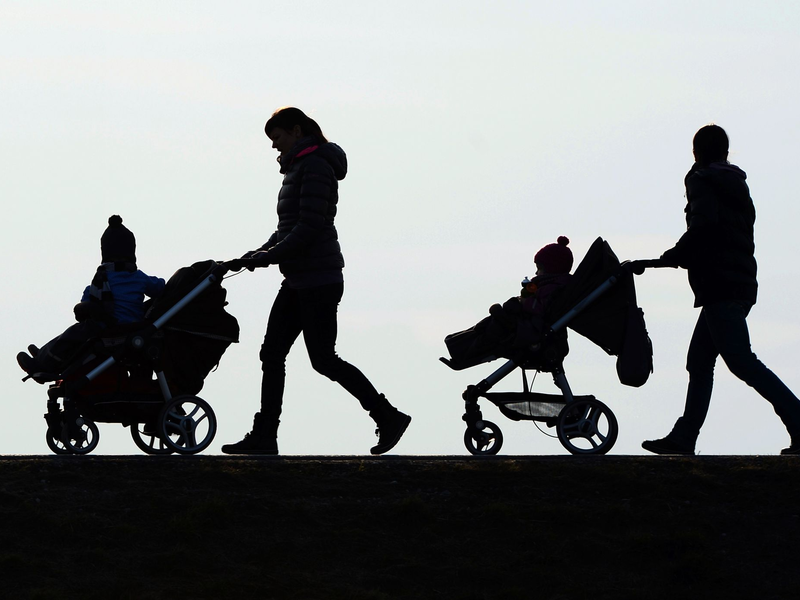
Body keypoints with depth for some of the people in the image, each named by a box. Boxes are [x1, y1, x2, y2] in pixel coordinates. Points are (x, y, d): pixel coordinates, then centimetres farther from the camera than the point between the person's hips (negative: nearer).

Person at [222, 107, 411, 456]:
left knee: (323, 360, -6)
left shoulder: (315, 165, -13)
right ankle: (264, 436, 6)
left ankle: (388, 417, 3)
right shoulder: (299, 168, 17)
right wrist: (259, 253, 7)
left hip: (318, 279, -10)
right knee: (272, 353, 5)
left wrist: (268, 257, -20)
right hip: (299, 280, 10)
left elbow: (310, 226, -21)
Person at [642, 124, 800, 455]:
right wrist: (685, 256, 17)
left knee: (741, 361, -14)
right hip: (742, 283, 9)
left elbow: (704, 224, -21)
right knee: (699, 361, 12)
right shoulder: (737, 186, 20)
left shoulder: (701, 181, -5)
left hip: (719, 286, -9)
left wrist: (675, 256, -9)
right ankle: (683, 438, 13)